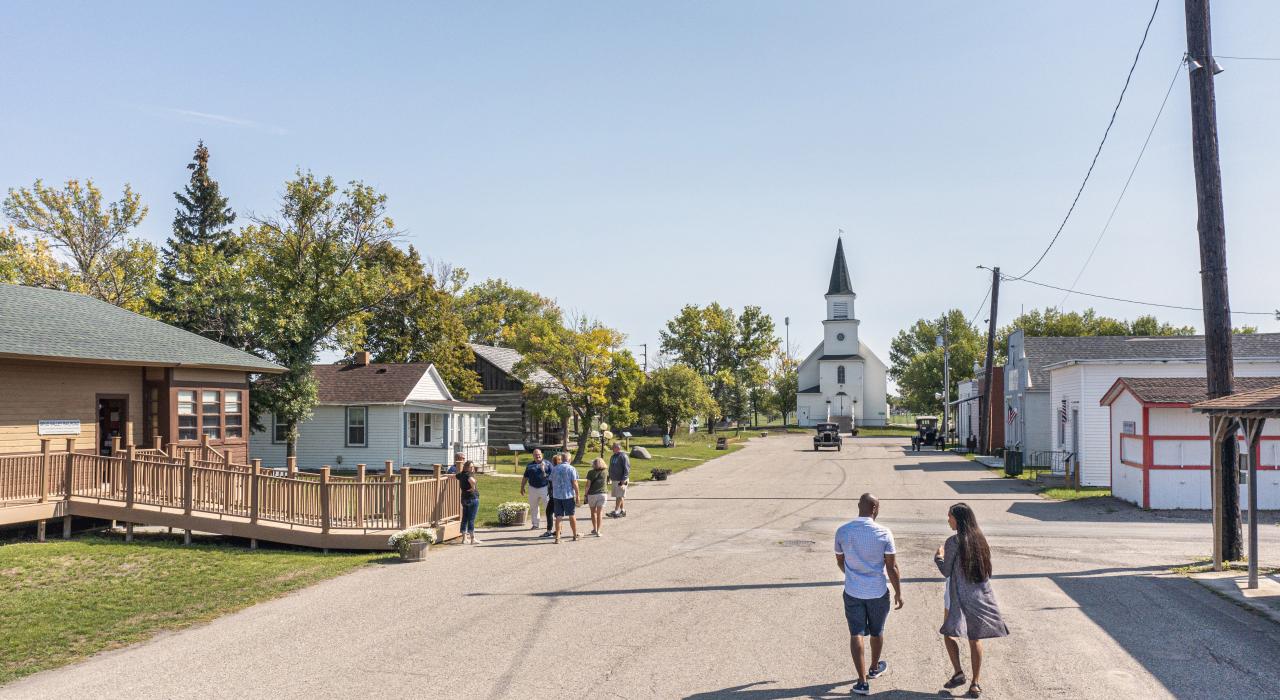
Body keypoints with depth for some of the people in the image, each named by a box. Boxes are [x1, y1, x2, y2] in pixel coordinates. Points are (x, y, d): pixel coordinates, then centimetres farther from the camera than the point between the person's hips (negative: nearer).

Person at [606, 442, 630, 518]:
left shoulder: (623, 456, -13)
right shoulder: (613, 457, 13)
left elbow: (627, 469, -17)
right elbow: (611, 468, 23)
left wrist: (623, 480, -21)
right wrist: (610, 477, 15)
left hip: (621, 480, -8)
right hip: (614, 480, 8)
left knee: (619, 496, -5)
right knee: (620, 496, 11)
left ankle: (616, 512, -5)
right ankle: (622, 511, 17)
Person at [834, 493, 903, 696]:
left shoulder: (842, 532, -7)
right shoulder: (883, 533, -14)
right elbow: (892, 567, -10)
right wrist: (898, 593, 2)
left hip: (852, 592, 0)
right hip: (878, 592, 0)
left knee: (856, 635, 5)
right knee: (876, 632, 20)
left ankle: (862, 681, 1)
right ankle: (874, 669, 41)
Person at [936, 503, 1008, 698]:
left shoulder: (954, 541, -15)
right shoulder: (980, 539, 3)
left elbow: (946, 571, -9)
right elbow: (985, 568, 10)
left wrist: (939, 556, 7)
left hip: (959, 596, -5)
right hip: (980, 596, 5)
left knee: (949, 633, 12)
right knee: (975, 638, 10)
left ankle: (958, 673, 1)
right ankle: (975, 684, 12)